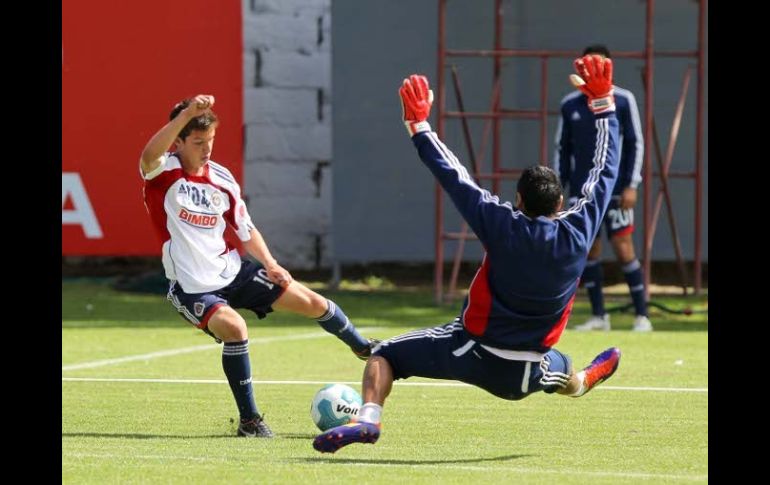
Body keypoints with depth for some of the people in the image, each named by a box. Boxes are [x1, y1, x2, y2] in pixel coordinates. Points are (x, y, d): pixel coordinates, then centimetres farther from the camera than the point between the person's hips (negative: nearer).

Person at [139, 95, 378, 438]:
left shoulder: (222, 180, 2)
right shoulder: (163, 173, -14)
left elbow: (246, 230, 14)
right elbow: (149, 156, -41)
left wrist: (270, 264, -2)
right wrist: (187, 114, -52)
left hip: (231, 270, 6)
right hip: (191, 288, -6)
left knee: (311, 302, 8)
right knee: (234, 327, -33)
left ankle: (363, 347, 39)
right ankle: (249, 420, -17)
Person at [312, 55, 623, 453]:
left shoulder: (504, 227, -18)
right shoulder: (578, 233, -11)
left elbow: (453, 178, -14)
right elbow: (605, 171, 0)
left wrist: (418, 125, -3)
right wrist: (603, 103, 6)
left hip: (472, 352, -4)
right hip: (524, 375, 4)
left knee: (386, 355, 4)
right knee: (563, 373, 39)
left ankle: (368, 418, -20)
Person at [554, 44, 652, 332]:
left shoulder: (623, 101, -1)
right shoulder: (570, 105, 8)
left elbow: (636, 144, -1)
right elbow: (562, 149, 14)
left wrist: (631, 185, -8)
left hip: (615, 189, -3)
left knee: (623, 249, -7)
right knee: (588, 251, 3)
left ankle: (642, 316, 0)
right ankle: (598, 316, 11)